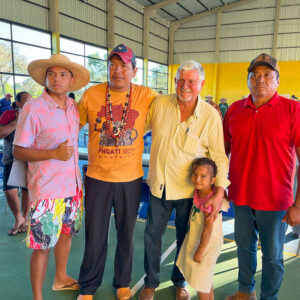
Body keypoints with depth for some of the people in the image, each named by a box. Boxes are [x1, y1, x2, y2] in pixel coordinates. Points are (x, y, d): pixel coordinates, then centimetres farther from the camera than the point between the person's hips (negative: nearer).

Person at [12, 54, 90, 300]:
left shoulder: (74, 107, 4)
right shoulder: (32, 109, -14)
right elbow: (18, 151, -11)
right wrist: (54, 154, -24)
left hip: (72, 186, 7)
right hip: (47, 191, -6)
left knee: (66, 233, 21)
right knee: (43, 245, 4)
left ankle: (61, 278, 44)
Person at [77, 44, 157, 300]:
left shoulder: (146, 96, -4)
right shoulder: (91, 94, -2)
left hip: (131, 178, 0)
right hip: (97, 177, 0)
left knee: (127, 234, 16)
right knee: (95, 236, 12)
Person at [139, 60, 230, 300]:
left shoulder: (211, 115, -12)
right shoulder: (159, 104, -6)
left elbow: (219, 156, -9)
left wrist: (219, 192, -13)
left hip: (190, 189, -2)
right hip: (159, 185, 2)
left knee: (185, 237, 17)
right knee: (152, 235, 14)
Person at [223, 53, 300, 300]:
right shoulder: (235, 109, 3)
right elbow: (224, 149, 11)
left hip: (275, 201, -3)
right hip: (241, 196, 4)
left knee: (272, 255, 13)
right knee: (244, 246, 21)